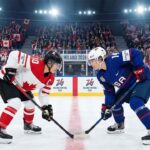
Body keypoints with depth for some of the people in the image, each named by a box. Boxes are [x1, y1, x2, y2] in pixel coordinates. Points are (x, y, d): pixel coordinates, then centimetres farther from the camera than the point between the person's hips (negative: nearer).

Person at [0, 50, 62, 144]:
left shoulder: (50, 78, -5)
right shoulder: (35, 63, -32)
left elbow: (44, 93, 4)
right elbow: (15, 54, -32)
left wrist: (46, 106, -6)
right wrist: (10, 69, -31)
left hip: (21, 86, 9)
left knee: (30, 103, 16)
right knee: (16, 103, -25)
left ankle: (28, 125, 39)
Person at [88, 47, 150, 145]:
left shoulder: (114, 59, -31)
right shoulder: (101, 75, -4)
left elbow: (135, 53, -31)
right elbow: (109, 91, 3)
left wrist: (138, 69, -31)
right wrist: (107, 106, -3)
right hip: (128, 85, 9)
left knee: (135, 103, -28)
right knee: (115, 101, 12)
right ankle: (119, 125, 33)